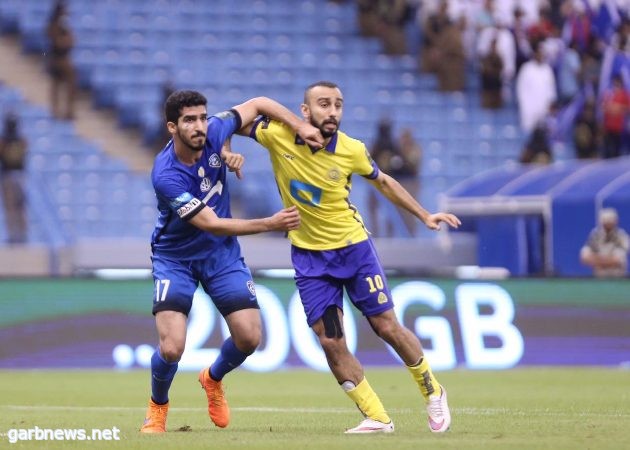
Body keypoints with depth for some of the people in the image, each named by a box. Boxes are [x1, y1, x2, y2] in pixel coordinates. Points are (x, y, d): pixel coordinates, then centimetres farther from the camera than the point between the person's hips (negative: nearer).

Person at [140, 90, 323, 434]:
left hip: (221, 253, 5)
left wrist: (300, 126, -12)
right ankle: (157, 406, 16)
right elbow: (212, 224, -28)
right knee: (171, 347, -17)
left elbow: (258, 104, 0)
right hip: (175, 258, -5)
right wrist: (271, 224, -29)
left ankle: (213, 379, 30)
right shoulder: (166, 176, -31)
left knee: (249, 337, -4)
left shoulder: (213, 133, -17)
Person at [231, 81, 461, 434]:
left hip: (353, 247, -1)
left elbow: (382, 181, 6)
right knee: (330, 341, -6)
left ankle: (433, 393, 24)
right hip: (309, 256, 1)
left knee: (387, 327, 1)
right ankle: (377, 418, 4)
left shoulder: (352, 151, -13)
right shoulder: (278, 134, -15)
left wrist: (424, 215, 7)